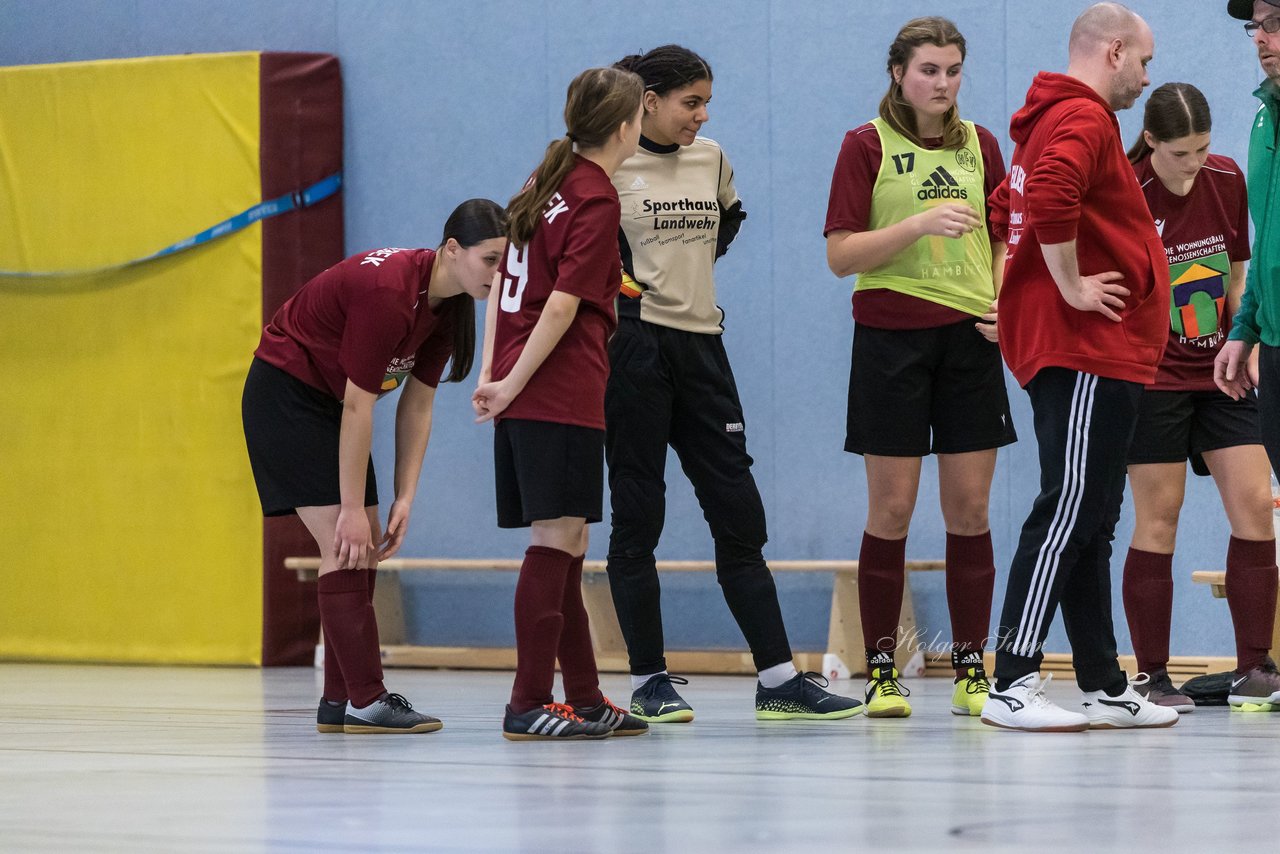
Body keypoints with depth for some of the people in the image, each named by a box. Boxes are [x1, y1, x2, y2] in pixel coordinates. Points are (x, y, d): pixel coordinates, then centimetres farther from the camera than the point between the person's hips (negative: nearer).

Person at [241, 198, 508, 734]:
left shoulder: (449, 302, -5)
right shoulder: (388, 292, -31)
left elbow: (417, 405, 0)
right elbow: (357, 407, -27)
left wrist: (405, 498, -6)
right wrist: (352, 508, -23)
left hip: (328, 402, 9)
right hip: (286, 395, -9)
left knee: (365, 550, 5)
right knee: (343, 545, -15)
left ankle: (338, 703, 7)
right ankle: (364, 702, -16)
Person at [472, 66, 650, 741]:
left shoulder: (551, 184, 16)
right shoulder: (597, 201, -9)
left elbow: (507, 280, 16)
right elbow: (563, 306, -15)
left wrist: (491, 371, 12)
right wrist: (511, 385, -13)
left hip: (526, 398, 9)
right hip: (562, 394, -9)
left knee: (566, 548, 11)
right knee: (556, 542, -9)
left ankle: (584, 699, 16)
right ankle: (528, 705, -11)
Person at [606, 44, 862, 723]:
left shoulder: (711, 159, 12)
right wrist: (612, 276, -9)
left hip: (701, 346, 6)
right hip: (634, 347, -6)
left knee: (738, 510, 3)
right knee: (637, 517, 0)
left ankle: (778, 679, 3)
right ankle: (648, 680, 6)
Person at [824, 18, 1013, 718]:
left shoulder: (980, 145, 11)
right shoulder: (867, 146, -1)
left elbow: (1003, 241, 19)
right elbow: (841, 255, -7)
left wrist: (1005, 302, 0)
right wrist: (921, 222, -19)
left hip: (971, 339, 3)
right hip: (890, 338, -3)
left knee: (969, 508, 1)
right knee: (891, 510, -2)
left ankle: (971, 670, 6)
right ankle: (881, 672, 4)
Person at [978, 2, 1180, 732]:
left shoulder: (1055, 119, 20)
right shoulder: (1083, 119, -13)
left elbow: (1013, 204, 32)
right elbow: (1049, 199, -30)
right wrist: (1071, 288, -21)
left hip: (1097, 354, 11)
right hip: (1088, 351, -11)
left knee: (1088, 522, 12)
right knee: (1068, 513, -13)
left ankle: (1104, 686, 16)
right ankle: (1014, 686, -16)